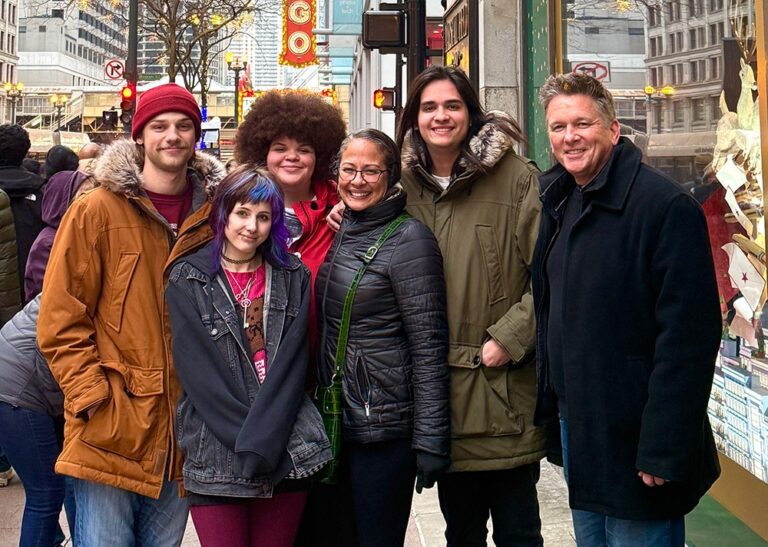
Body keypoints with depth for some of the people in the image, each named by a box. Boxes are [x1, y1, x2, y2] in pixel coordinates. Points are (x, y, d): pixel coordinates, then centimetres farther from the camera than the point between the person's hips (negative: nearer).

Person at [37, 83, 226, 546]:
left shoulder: (213, 212, 5)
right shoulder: (96, 212, -5)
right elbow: (61, 321, -6)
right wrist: (95, 399, -12)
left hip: (181, 434, 4)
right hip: (110, 432, -3)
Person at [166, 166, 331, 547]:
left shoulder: (292, 278, 8)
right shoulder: (188, 281, 2)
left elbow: (291, 363, -1)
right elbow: (198, 372, -6)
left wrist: (262, 440, -13)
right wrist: (247, 442, -13)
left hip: (288, 453, 2)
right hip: (216, 455, -2)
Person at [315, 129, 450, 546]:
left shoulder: (408, 239, -11)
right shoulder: (340, 233, 9)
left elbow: (428, 347, -15)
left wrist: (430, 441, -18)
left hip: (385, 427, -7)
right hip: (336, 421, 7)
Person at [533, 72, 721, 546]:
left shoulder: (668, 205, -17)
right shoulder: (556, 201, 8)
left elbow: (688, 335, -21)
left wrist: (662, 450, -23)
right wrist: (552, 409, 10)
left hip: (634, 445, -7)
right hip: (575, 431, 8)